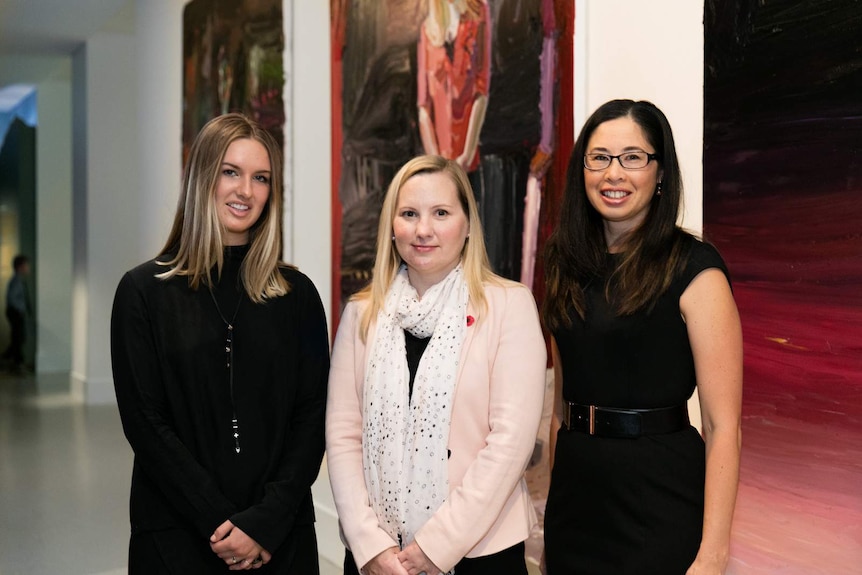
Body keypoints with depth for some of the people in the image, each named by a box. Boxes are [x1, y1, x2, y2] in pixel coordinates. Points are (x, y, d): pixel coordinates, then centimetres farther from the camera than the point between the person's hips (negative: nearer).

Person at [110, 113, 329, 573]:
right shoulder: (144, 291, -3)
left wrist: (266, 521, -11)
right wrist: (219, 522, -13)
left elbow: (312, 415, -1)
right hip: (176, 535, -1)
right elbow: (144, 422, -7)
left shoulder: (296, 294, 2)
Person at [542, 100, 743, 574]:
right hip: (575, 495, 5)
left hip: (658, 499, -5)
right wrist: (554, 493, 7)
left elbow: (723, 425, -15)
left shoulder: (694, 268, -11)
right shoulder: (567, 266, 6)